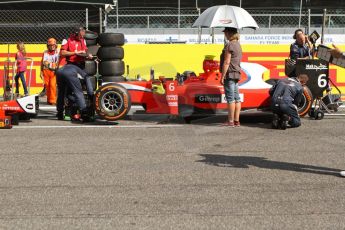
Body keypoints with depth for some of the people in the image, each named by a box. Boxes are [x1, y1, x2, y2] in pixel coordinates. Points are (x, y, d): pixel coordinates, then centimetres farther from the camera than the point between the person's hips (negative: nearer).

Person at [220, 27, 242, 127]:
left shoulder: (229, 45, -13)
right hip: (237, 74, 9)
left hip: (230, 74, -9)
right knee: (236, 98, 8)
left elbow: (226, 62, -17)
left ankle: (230, 121, -4)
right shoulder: (238, 45, 16)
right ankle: (236, 120, 11)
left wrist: (222, 76, -15)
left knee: (230, 98, -6)